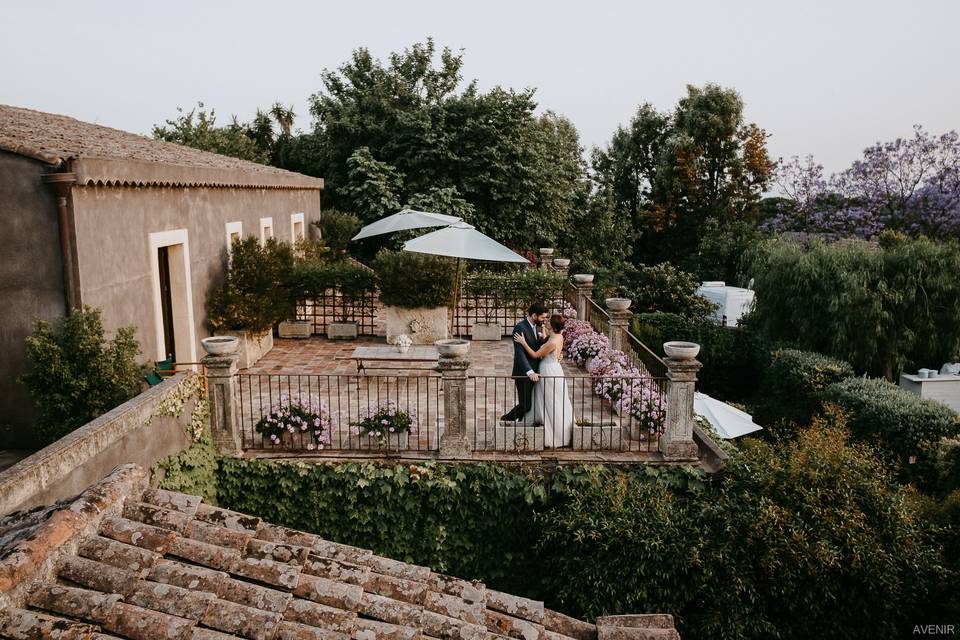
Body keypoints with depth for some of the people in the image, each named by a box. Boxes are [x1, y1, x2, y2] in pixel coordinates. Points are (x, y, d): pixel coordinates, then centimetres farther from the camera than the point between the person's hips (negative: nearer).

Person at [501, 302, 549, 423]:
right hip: (524, 374, -8)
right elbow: (519, 353, -24)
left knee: (531, 404, 13)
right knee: (525, 405, -4)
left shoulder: (538, 327, 8)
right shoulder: (520, 328, -17)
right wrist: (530, 372, -32)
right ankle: (507, 418, 18)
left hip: (534, 372, 8)